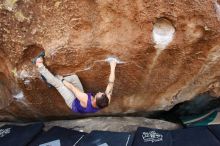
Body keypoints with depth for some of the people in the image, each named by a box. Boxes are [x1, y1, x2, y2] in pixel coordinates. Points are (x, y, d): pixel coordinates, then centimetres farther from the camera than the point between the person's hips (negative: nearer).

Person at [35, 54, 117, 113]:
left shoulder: (85, 100, -47)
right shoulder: (106, 102, -35)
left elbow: (71, 87, -30)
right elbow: (111, 83, -23)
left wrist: (62, 80, -14)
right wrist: (112, 68, -18)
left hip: (74, 103, -5)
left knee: (57, 83, -10)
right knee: (74, 77, -6)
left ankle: (40, 66, 9)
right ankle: (58, 78, 19)